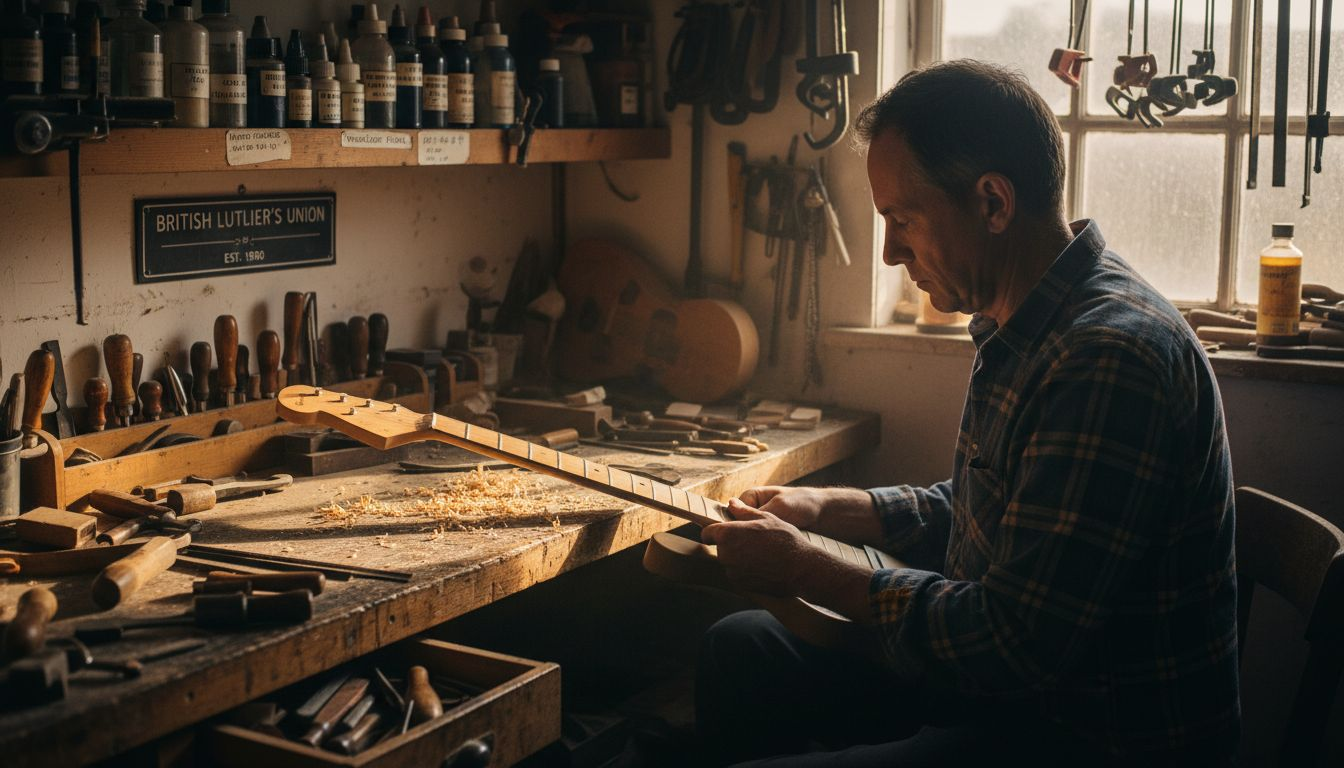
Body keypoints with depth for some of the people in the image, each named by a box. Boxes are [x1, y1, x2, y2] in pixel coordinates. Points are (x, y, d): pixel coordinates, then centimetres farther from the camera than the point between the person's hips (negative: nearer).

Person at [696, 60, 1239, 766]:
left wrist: (805, 570, -17)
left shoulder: (1110, 358, -27)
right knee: (739, 650, 14)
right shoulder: (1017, 327, 7)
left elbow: (1014, 642, -28)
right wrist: (822, 509, 9)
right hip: (1007, 681, 10)